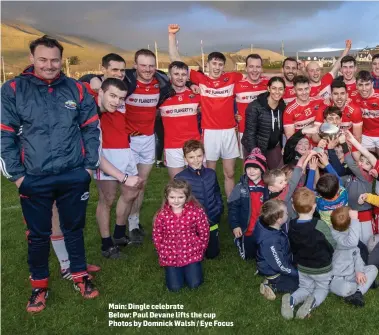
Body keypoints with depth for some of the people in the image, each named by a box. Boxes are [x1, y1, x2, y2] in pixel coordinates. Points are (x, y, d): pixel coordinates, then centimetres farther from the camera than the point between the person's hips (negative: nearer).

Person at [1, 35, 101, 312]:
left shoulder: (76, 89, 3)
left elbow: (92, 129, 7)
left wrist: (89, 165, 1)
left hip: (74, 177, 1)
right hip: (34, 180, -1)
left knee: (74, 228, 15)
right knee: (38, 234, 11)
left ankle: (80, 276, 34)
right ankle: (39, 285, 30)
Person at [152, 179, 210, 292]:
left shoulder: (196, 211, -14)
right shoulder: (162, 215, -11)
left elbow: (204, 233, -3)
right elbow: (157, 236, 0)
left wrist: (198, 250, -3)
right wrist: (166, 254, -2)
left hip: (191, 254, 0)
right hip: (171, 256, 1)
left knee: (194, 284, -7)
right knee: (175, 287, -6)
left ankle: (190, 268, 24)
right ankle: (174, 270, 25)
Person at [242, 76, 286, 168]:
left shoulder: (283, 106, 0)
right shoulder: (255, 107, -20)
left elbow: (281, 129, 11)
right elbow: (250, 133, -19)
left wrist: (283, 147, 8)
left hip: (274, 147, 5)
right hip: (257, 147, -5)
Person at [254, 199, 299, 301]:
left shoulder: (273, 227, -16)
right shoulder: (270, 241, -40)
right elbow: (281, 266, -28)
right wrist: (298, 273, -15)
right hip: (274, 273, -8)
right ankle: (272, 286, 1)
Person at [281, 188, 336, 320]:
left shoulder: (291, 226, -16)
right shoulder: (320, 225, -30)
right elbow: (332, 246, -15)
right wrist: (326, 258, 7)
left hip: (302, 267, 3)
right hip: (322, 268, -3)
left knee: (305, 288, 25)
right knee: (323, 288, 23)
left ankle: (291, 300, -7)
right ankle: (313, 301, -12)